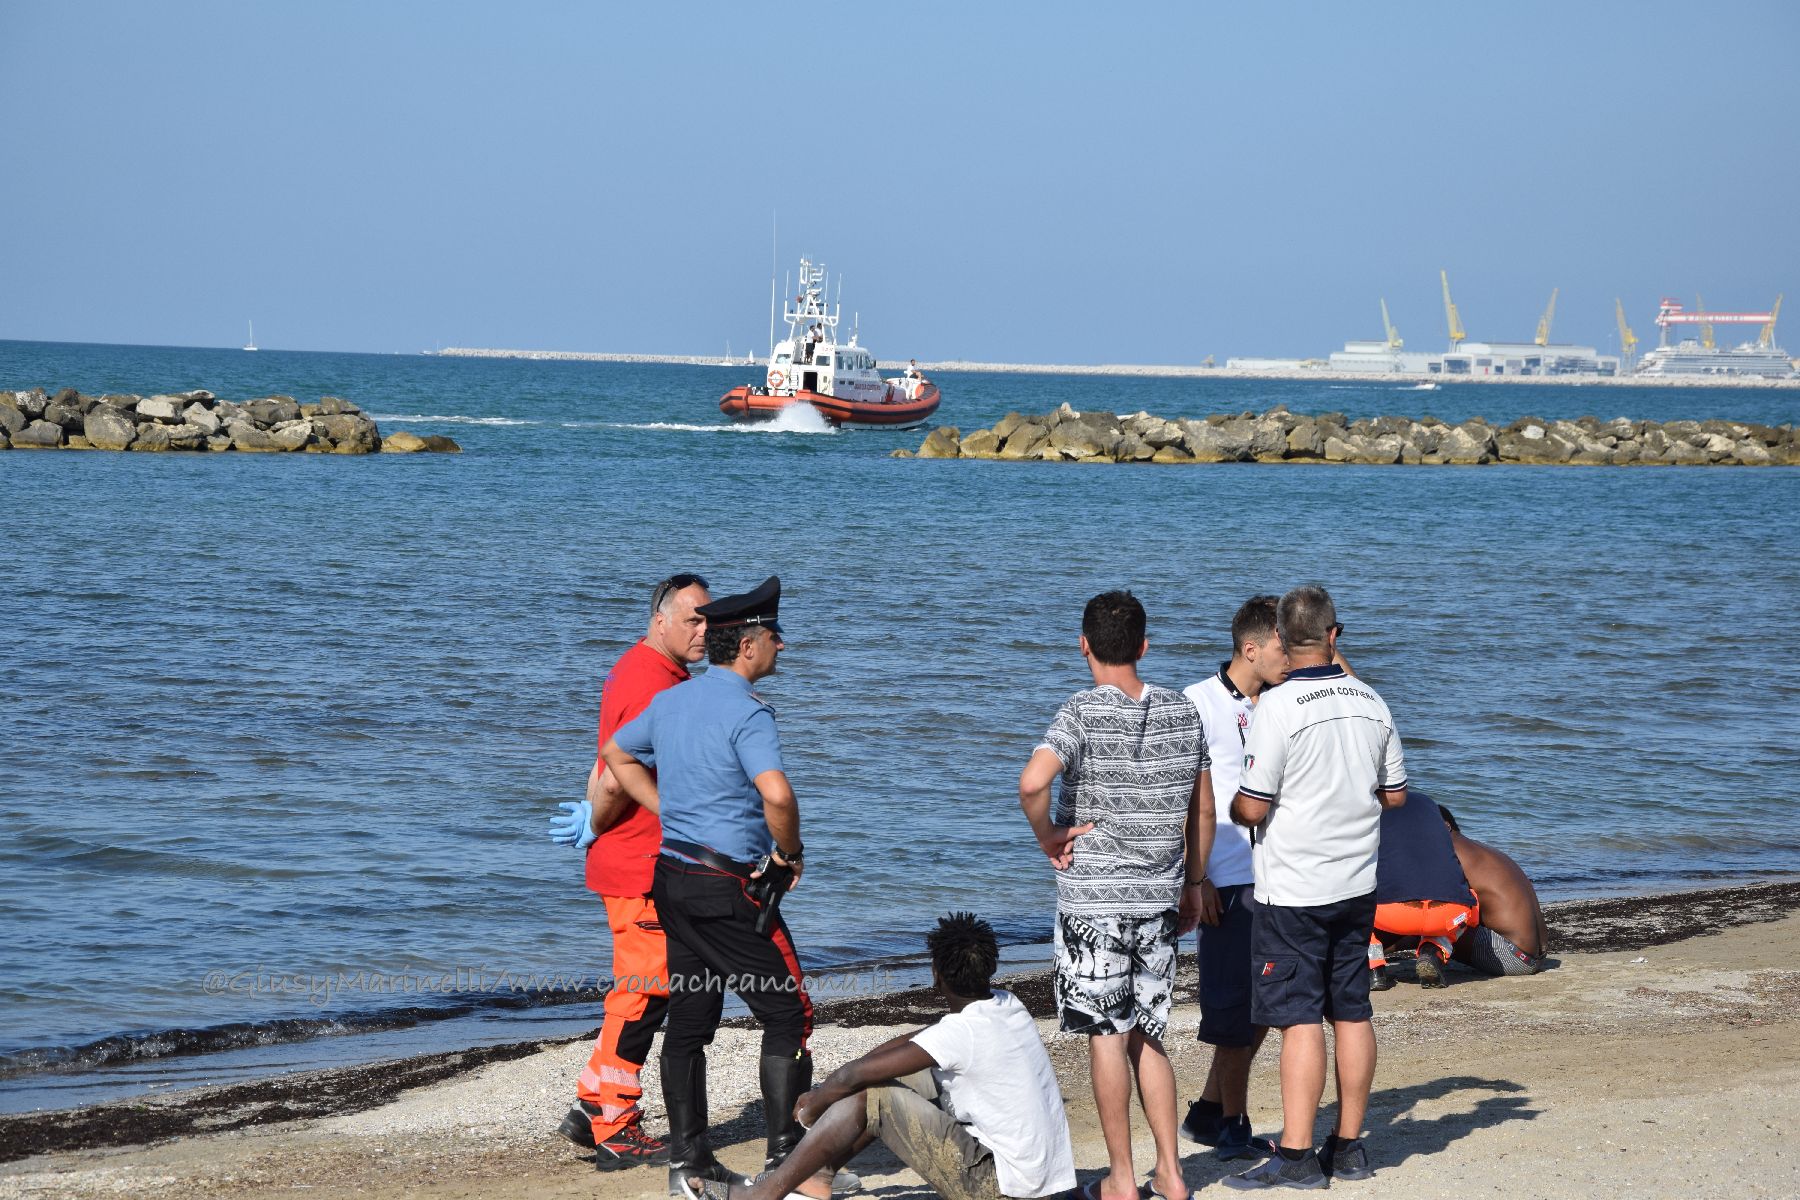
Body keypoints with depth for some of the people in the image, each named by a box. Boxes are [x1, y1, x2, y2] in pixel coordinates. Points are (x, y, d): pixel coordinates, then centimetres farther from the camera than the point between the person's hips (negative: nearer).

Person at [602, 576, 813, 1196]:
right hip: (729, 887, -8)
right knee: (788, 1014, 0)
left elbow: (617, 755, 26)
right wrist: (790, 851, -12)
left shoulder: (671, 699, 10)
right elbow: (776, 794, -30)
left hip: (673, 876, 8)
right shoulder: (746, 710, -16)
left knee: (689, 1020, 11)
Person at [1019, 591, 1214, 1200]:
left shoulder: (1085, 712, -12)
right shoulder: (1183, 711, 4)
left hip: (1092, 900, -5)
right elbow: (1203, 810, 11)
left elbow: (1032, 782, -29)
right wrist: (1192, 883, 22)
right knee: (1146, 1036, 15)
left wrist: (1049, 841, -12)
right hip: (1159, 898, 5)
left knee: (1108, 1038, 2)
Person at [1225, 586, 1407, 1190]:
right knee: (1352, 1012, 11)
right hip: (1357, 884, 6)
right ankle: (1349, 1147, 17)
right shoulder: (1371, 703, 3)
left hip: (1294, 891, -6)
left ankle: (1296, 1157, -5)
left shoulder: (1279, 706, -16)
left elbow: (1252, 807, -16)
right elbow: (1394, 795, 11)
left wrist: (1231, 805, 6)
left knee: (1299, 1020, -5)